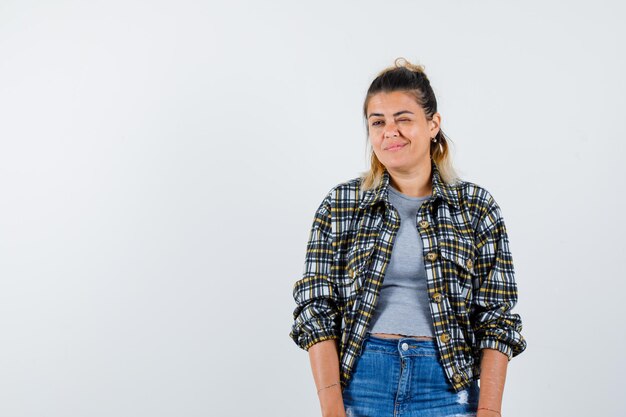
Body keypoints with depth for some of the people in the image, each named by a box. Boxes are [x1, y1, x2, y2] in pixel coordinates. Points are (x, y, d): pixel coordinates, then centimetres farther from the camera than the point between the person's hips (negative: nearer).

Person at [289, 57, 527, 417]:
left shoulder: (476, 207, 2)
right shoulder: (340, 205, 3)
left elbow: (497, 318, 0)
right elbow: (317, 307, -1)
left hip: (446, 384, 0)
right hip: (360, 378, 1)